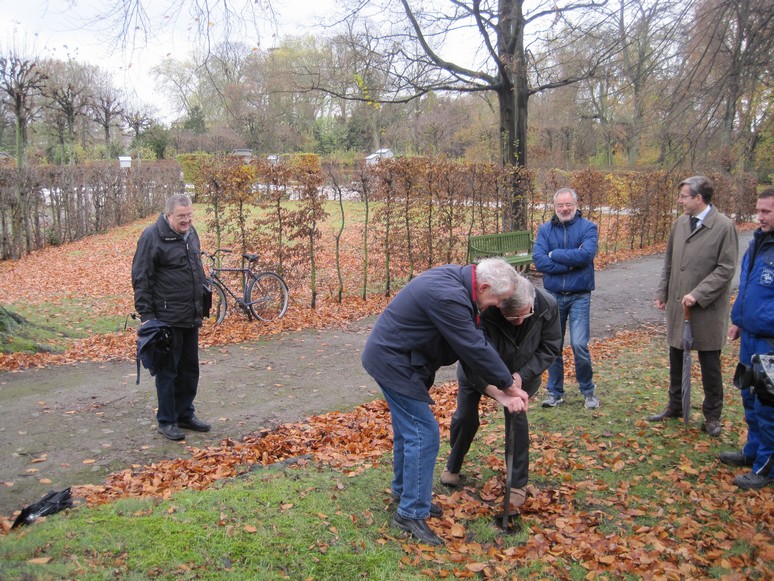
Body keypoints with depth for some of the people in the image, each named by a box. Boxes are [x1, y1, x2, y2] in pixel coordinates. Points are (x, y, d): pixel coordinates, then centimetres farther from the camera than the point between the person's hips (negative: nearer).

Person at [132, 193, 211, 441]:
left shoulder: (191, 234, 12)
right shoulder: (152, 236, -12)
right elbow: (141, 278, -13)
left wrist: (203, 304, 22)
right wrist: (146, 314, -16)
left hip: (192, 318, 8)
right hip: (167, 319, -7)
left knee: (190, 369, 15)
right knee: (168, 371, 2)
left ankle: (185, 414, 29)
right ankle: (167, 421, 14)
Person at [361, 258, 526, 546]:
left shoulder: (455, 278, 2)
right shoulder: (449, 297, -30)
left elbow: (475, 338, 8)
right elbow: (474, 348, -24)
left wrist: (506, 376, 6)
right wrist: (508, 384, -11)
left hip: (390, 355, 10)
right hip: (394, 362, -10)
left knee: (408, 429, 21)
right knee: (423, 434, -6)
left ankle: (404, 490, 37)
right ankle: (411, 513, 4)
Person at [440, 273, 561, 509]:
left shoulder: (547, 306, -33)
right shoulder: (480, 312, -44)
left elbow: (550, 348, -17)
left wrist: (520, 376, -27)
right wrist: (500, 394, -53)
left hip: (520, 372, 2)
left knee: (517, 417, -8)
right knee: (465, 417, 3)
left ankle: (519, 483, 8)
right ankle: (452, 466, 31)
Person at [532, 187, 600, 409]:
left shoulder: (588, 227, -3)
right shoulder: (545, 229, 3)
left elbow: (586, 254, -21)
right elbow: (538, 260, -11)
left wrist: (554, 254, -12)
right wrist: (570, 263, -15)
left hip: (579, 296, -3)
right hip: (553, 296, 3)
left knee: (579, 345, -8)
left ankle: (588, 391, 14)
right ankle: (555, 392, 23)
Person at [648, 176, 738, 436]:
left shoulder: (724, 227, -12)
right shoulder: (679, 223, 6)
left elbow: (726, 269, -14)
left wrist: (698, 294, -20)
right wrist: (662, 293, 9)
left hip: (707, 310, -6)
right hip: (677, 306, 6)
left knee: (709, 365, 7)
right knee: (676, 361, 16)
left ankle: (712, 415, 21)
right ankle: (675, 406, 32)